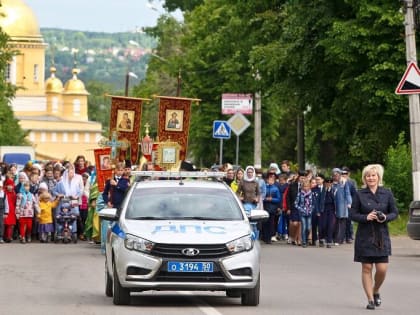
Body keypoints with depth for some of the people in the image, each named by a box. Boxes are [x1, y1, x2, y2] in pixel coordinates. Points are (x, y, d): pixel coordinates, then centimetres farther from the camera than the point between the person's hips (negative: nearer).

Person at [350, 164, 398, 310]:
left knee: (382, 269, -4)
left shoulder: (387, 193, 3)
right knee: (367, 268, 0)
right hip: (365, 236, -1)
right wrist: (366, 217, -16)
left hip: (382, 236, 1)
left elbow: (394, 212, 8)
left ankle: (376, 291, 25)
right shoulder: (360, 194, 0)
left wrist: (385, 217, -12)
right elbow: (352, 214, 2)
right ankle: (370, 299, 8)